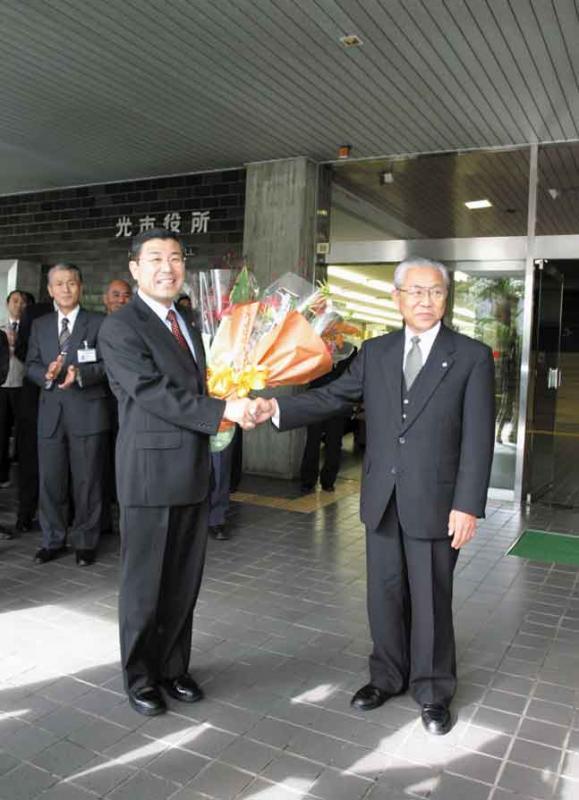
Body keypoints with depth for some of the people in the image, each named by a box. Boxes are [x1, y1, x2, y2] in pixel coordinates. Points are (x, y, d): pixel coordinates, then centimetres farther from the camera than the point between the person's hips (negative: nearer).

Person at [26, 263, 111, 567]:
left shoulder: (99, 322, 1)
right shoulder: (40, 325, 14)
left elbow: (108, 364, -5)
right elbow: (31, 365, 9)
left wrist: (80, 374, -22)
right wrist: (46, 373, -12)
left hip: (87, 412, -3)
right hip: (50, 413, 4)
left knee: (87, 481, 5)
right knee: (50, 480, 8)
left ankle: (85, 542, 17)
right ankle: (53, 541, 23)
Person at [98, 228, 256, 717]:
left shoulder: (189, 324, 15)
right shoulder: (120, 328, -10)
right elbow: (154, 393, -20)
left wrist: (238, 405, 2)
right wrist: (223, 411, -23)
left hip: (194, 473, 7)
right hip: (149, 475, -7)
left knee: (185, 583, 15)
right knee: (144, 584, 8)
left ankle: (174, 667, 33)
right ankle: (140, 678, 27)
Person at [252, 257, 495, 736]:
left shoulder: (472, 356, -5)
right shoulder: (376, 352, 6)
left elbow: (478, 438, -8)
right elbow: (332, 397, 0)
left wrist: (468, 505, -14)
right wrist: (275, 408, -15)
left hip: (435, 501, -3)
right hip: (382, 499, 4)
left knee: (431, 599, 9)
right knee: (385, 594, 16)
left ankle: (433, 691, 31)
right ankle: (388, 676, 37)